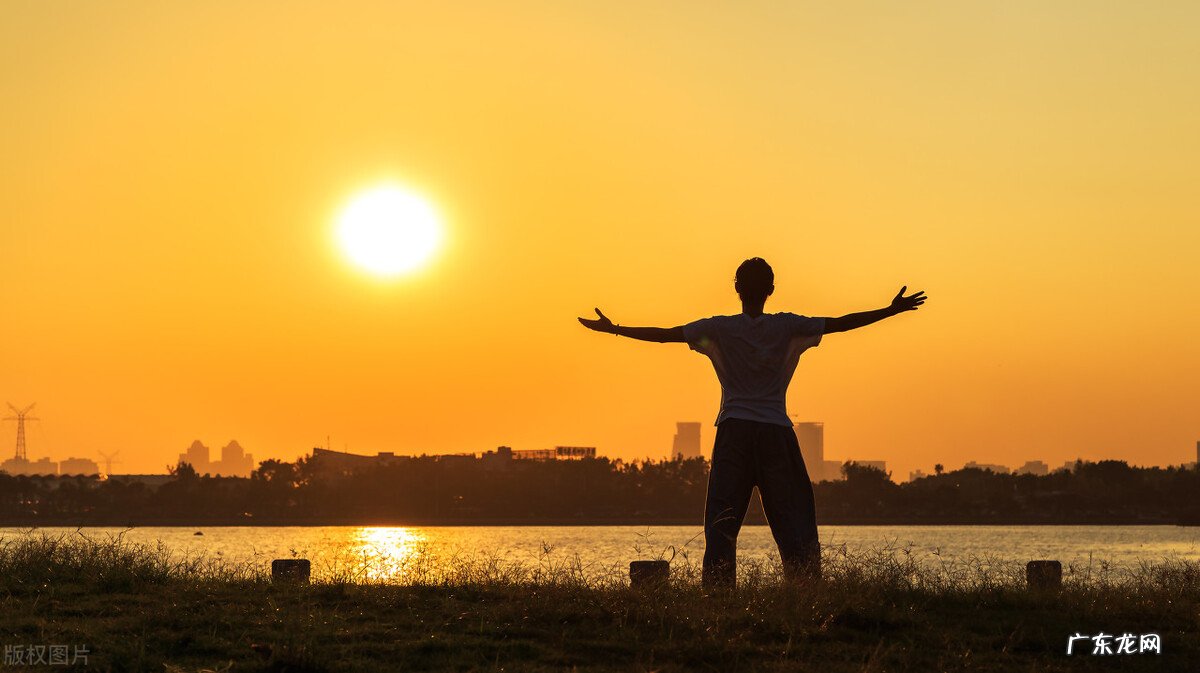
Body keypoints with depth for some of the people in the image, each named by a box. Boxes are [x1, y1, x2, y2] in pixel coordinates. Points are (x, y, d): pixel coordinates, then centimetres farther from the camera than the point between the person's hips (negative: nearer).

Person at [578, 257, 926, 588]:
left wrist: (613, 329, 7)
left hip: (734, 431, 0)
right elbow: (841, 323, 3)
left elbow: (664, 334, -1)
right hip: (777, 432, 0)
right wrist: (892, 310, 11)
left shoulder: (720, 328, 1)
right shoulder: (788, 327, 2)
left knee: (721, 522, 0)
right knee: (795, 520, 4)